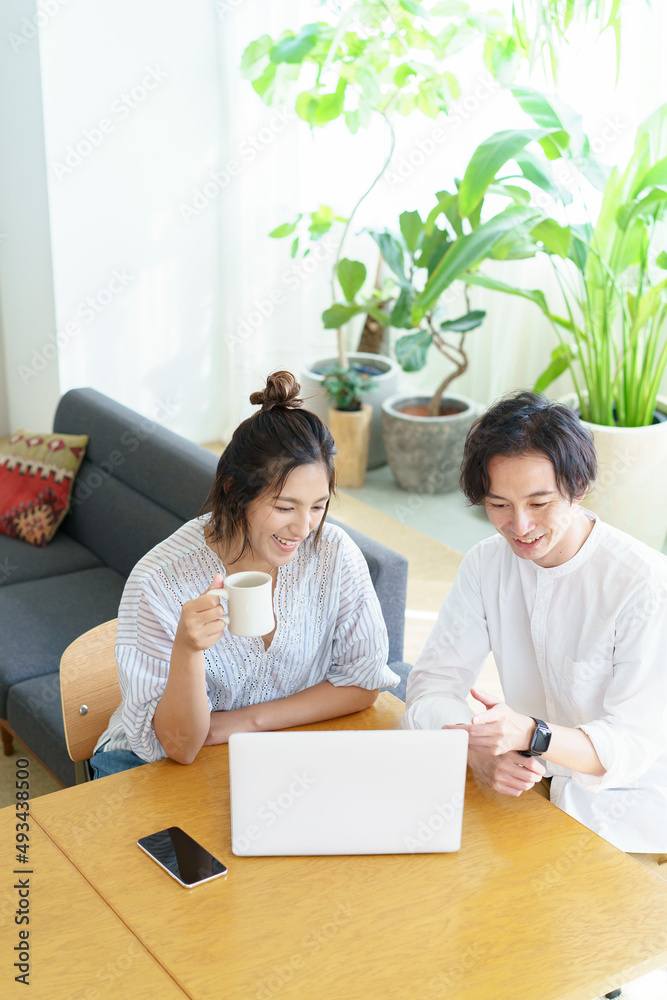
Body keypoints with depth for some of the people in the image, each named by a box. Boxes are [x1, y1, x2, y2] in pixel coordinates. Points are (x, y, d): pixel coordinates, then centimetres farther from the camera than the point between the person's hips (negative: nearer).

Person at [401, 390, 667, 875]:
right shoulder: (487, 563, -2)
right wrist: (476, 747, -27)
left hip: (625, 814, -6)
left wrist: (530, 735, -40)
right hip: (526, 788, 6)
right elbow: (433, 682, -4)